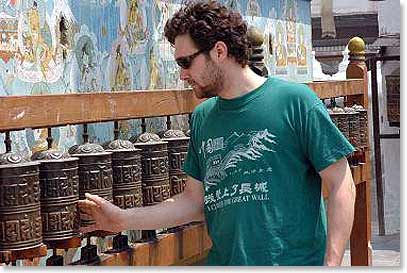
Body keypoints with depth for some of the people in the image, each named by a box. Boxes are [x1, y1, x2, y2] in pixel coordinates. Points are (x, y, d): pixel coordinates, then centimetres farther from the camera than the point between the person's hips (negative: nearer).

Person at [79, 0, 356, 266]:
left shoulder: (294, 101, -9)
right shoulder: (203, 117, 7)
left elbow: (341, 186, -9)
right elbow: (195, 200, 12)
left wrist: (331, 263, -15)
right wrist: (123, 220, 6)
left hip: (295, 261, -5)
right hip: (224, 261, 5)